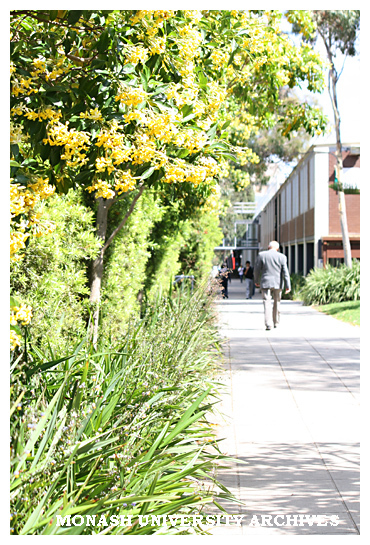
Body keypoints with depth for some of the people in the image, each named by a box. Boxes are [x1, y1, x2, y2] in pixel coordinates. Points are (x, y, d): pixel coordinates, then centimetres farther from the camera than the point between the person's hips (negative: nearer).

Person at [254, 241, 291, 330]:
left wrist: (256, 281, 17)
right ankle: (276, 322, 26)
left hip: (265, 283, -1)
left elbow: (257, 269, 3)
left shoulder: (261, 255, -2)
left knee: (267, 303, -3)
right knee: (277, 303, 16)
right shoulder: (282, 257, -2)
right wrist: (288, 286, -4)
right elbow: (285, 272, -5)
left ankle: (268, 324, -14)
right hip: (278, 283, 1)